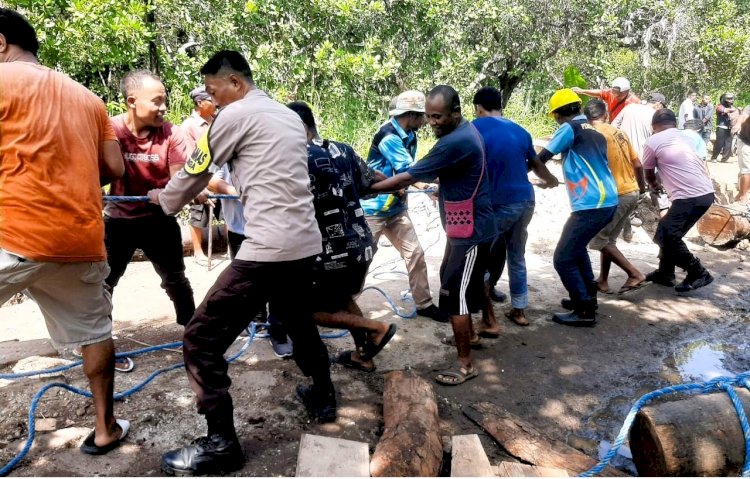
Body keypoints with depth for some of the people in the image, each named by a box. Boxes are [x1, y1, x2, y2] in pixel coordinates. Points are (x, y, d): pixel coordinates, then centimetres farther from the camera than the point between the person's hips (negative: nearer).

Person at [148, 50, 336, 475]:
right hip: (306, 243, 9)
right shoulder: (291, 116, 18)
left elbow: (196, 172, 6)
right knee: (301, 325, 29)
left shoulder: (236, 114, -4)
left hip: (269, 249, -9)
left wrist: (166, 200, 25)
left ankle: (221, 443, 5)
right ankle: (324, 398, 44)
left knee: (202, 340, 0)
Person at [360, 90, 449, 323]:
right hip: (373, 209, -8)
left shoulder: (409, 136, 4)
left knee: (415, 254, 7)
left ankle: (424, 304, 18)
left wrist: (424, 186, -5)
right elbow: (408, 171, -25)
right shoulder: (388, 136, -22)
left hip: (396, 208, 8)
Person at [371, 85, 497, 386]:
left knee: (455, 293, -4)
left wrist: (367, 189, -15)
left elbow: (409, 177, -22)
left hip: (471, 231, -10)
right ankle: (468, 335, 42)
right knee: (453, 285, 23)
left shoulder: (455, 142, -25)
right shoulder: (464, 131, 7)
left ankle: (465, 364, 6)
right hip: (464, 227, 10)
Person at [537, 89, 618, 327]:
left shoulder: (570, 128, -5)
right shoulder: (595, 132, 18)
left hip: (591, 205, -9)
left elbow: (541, 157, -5)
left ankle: (585, 311, 3)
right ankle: (587, 296, 32)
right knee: (576, 247, 27)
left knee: (563, 259, -2)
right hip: (608, 202, 9)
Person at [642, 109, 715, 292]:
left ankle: (698, 274, 7)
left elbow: (648, 174, 13)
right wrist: (665, 183, 44)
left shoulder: (653, 142, -1)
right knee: (668, 232, 20)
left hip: (689, 197, -8)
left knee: (665, 237, 2)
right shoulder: (684, 137, 19)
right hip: (706, 192, 8)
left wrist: (655, 185, 35)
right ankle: (665, 273, 28)